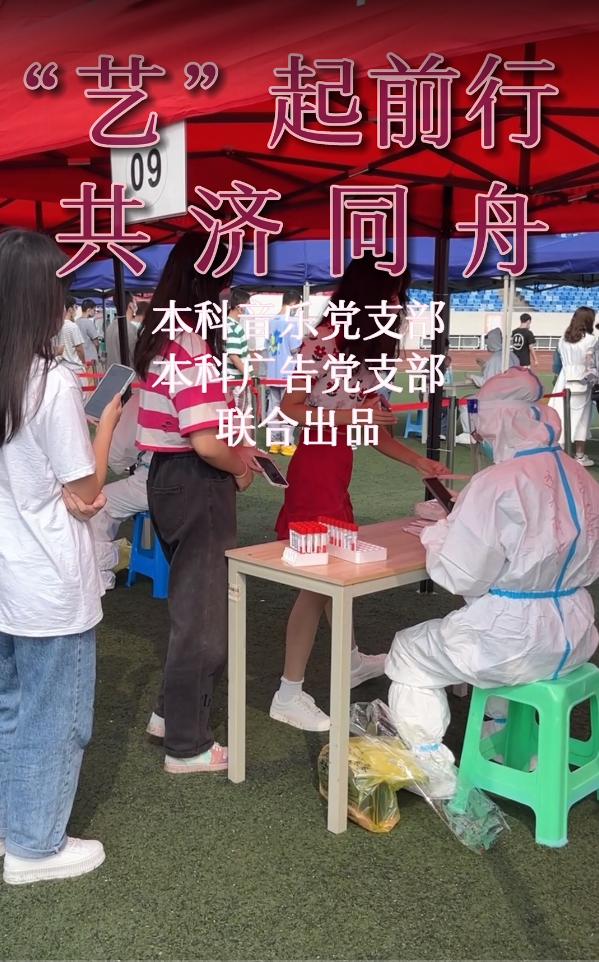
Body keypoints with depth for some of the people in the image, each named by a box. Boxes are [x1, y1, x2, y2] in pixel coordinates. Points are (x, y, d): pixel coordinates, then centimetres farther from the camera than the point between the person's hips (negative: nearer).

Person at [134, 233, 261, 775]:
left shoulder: (162, 340, 9)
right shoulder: (193, 349, -22)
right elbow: (206, 442, -28)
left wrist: (237, 448, 13)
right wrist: (239, 468, -8)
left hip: (171, 477, 10)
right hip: (197, 486, -10)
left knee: (191, 602, 24)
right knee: (204, 613, 3)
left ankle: (172, 711, 38)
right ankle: (188, 745, 17)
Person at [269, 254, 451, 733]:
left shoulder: (368, 350, 12)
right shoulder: (323, 341, -13)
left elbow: (375, 430, 11)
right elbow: (289, 410, -14)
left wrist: (421, 463, 8)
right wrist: (348, 416, -21)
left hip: (339, 467, 9)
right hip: (315, 466, -9)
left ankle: (352, 660, 40)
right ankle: (289, 694, 3)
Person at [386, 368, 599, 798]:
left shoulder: (497, 484, -22)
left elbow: (461, 577, -21)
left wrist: (439, 531, 0)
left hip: (514, 645, -7)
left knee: (409, 653, 15)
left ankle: (433, 774, 23)